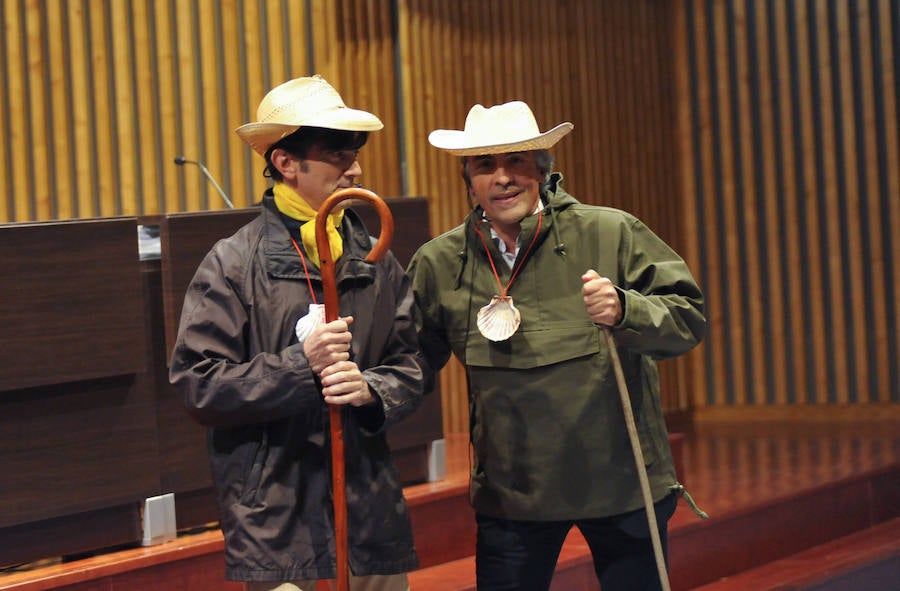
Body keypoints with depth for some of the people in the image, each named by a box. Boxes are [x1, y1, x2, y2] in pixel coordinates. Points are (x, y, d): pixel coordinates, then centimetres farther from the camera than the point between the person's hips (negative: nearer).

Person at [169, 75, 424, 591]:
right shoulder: (235, 263, -5)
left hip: (371, 509, 5)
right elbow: (199, 386, -11)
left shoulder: (376, 260, 10)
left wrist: (371, 391, -11)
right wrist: (300, 367, -19)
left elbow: (411, 369, 11)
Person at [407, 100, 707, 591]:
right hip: (510, 492, 2)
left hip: (622, 484, -1)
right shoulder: (438, 265, 1)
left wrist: (624, 309, -26)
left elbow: (689, 317, -8)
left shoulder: (610, 234, -6)